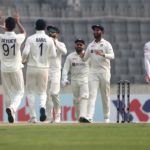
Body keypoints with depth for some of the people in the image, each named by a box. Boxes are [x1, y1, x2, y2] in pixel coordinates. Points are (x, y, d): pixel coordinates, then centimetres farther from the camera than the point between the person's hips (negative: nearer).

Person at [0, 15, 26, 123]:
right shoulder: (18, 38, -11)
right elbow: (24, 32, 13)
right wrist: (18, 22, 22)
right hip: (16, 69, -2)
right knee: (19, 92, 8)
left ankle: (11, 116, 12)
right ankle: (12, 107, -20)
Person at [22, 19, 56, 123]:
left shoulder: (31, 39, -6)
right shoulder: (49, 40, -2)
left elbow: (25, 52, -15)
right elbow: (53, 55, -2)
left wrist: (24, 60, 6)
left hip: (32, 68, -1)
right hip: (44, 68, 1)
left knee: (30, 92, 10)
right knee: (42, 92, 13)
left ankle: (33, 117, 3)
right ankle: (42, 107, -19)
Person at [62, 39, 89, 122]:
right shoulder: (70, 57, 7)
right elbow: (65, 69, 3)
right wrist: (64, 79, -12)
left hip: (85, 80, -3)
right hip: (74, 80, 3)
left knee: (84, 97, -19)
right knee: (76, 99, 8)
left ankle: (82, 116, -31)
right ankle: (78, 116, 21)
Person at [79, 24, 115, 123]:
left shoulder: (106, 44, 0)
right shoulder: (91, 45, 14)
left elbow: (112, 56, -14)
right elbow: (85, 58, 16)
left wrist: (103, 54, -33)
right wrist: (82, 56, -8)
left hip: (104, 71, -3)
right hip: (93, 72, 3)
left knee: (105, 95, 3)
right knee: (92, 94, -9)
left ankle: (107, 117, 13)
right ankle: (89, 117, -20)